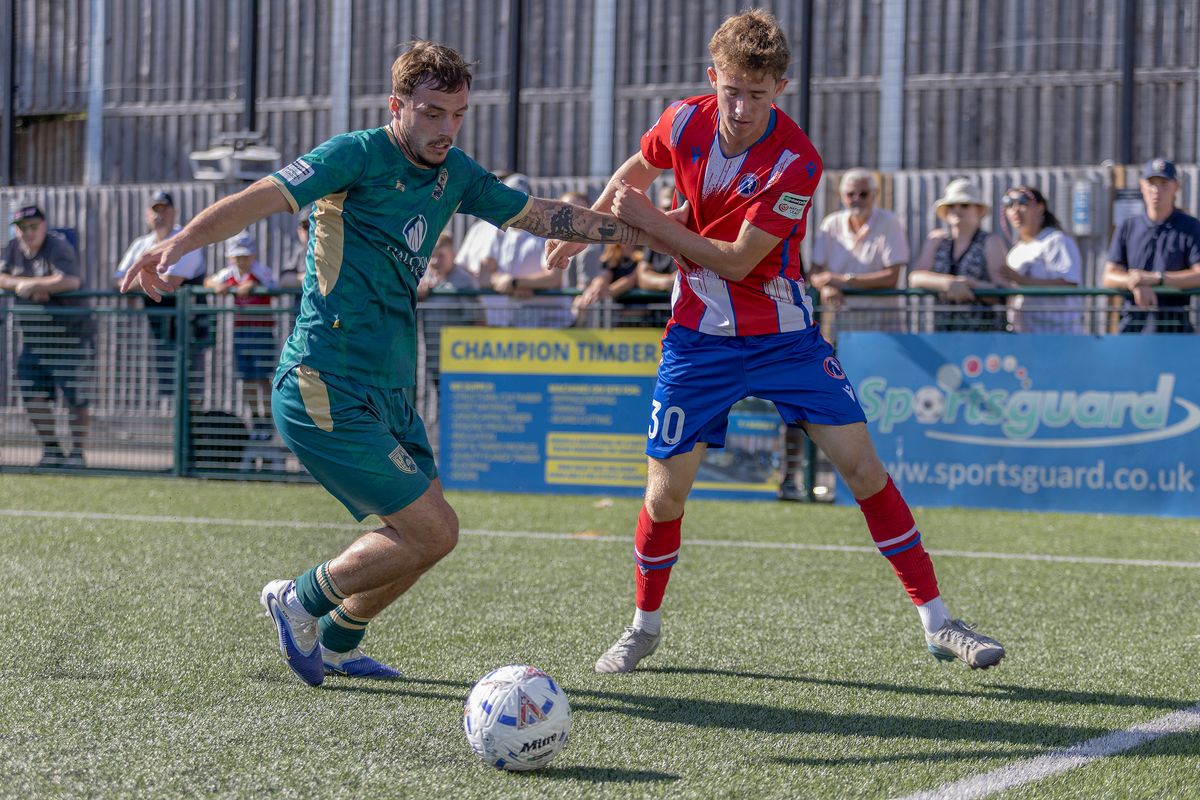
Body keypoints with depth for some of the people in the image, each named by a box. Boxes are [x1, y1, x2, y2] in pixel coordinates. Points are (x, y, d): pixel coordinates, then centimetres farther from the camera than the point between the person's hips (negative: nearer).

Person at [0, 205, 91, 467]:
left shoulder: (58, 246, -13)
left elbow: (71, 281, -28)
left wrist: (32, 285, -21)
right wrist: (31, 285, -15)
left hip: (69, 332, -7)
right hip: (34, 335, 7)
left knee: (74, 397, -5)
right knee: (33, 396, 5)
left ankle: (76, 453, 4)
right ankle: (52, 452, 17)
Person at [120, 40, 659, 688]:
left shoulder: (454, 174, 12)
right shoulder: (360, 155, -11)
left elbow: (544, 215, 22)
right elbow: (266, 196, -21)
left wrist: (650, 234, 23)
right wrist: (182, 242, -37)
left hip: (388, 392, 9)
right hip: (327, 392, -9)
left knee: (426, 532, 14)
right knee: (433, 531, -11)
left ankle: (335, 643, 32)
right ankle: (300, 602, 8)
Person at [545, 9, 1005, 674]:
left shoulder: (796, 162, -22)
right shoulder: (685, 122, -10)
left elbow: (736, 261, -22)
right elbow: (635, 171, 15)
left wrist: (648, 220, -19)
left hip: (784, 334, -2)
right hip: (700, 337, 2)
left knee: (862, 465, -8)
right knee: (665, 493, 0)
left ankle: (937, 623, -1)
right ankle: (644, 626, 24)